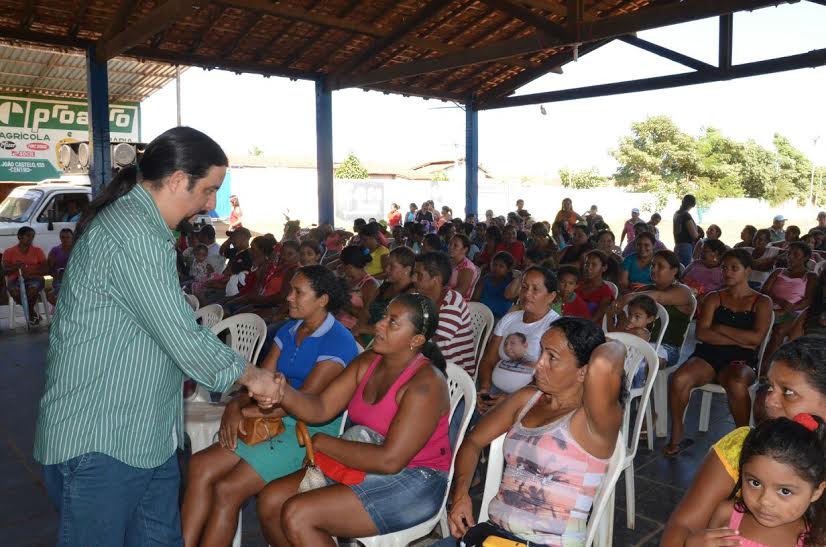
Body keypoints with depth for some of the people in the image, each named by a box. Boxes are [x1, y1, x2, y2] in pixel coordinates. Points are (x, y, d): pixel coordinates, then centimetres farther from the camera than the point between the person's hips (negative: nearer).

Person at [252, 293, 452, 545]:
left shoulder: (425, 383, -22)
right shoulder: (368, 362, 3)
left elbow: (390, 460, -26)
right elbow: (321, 408, -3)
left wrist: (322, 443, -15)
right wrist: (282, 393, -25)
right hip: (363, 467, 8)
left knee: (297, 515, -19)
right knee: (270, 501, -1)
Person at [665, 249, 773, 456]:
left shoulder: (762, 302, 11)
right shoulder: (714, 298, 15)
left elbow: (756, 338, -6)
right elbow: (702, 333, 1)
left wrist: (719, 328, -2)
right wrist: (740, 340, -6)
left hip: (741, 360, -2)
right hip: (708, 355, 2)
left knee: (737, 384, -38)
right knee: (679, 379, -30)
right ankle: (676, 437, -13)